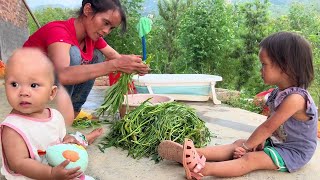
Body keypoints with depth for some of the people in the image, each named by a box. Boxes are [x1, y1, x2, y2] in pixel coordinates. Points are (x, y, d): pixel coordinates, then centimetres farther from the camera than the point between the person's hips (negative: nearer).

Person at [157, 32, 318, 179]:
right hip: (276, 142, 8)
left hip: (294, 152, -8)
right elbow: (268, 124, 6)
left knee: (250, 159, -25)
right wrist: (258, 142, -10)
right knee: (238, 143, -9)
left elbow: (267, 127, -23)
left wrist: (246, 146, -14)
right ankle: (195, 154, -22)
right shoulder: (280, 92, 3)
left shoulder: (295, 98, -27)